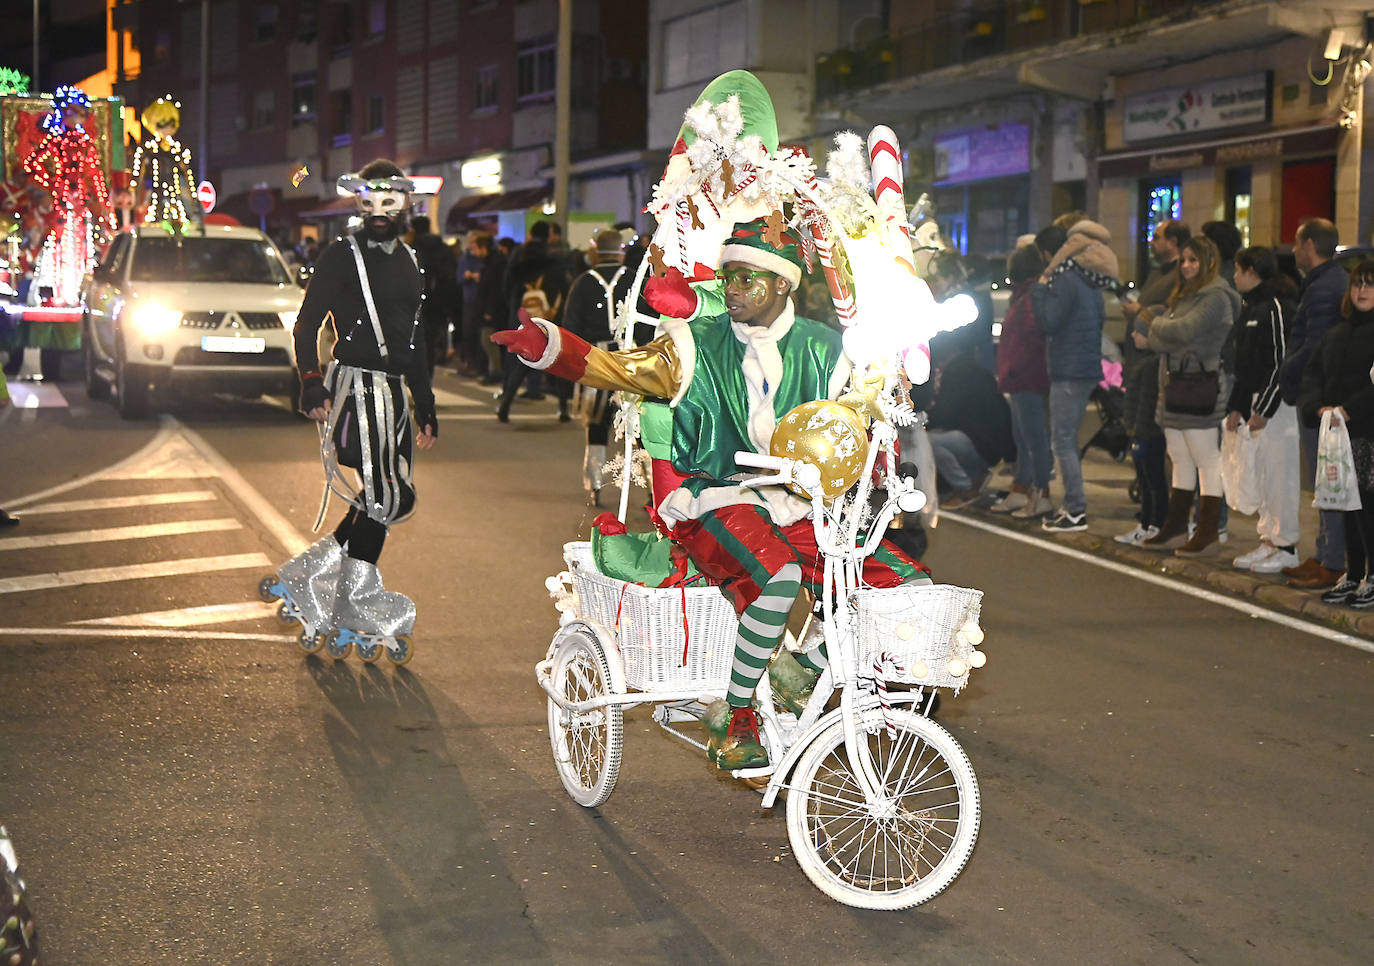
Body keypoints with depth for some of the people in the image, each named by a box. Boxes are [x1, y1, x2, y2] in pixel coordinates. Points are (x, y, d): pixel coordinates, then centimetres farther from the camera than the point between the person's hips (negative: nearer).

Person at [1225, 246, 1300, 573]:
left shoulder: (1276, 307, -14)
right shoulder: (1250, 307, 16)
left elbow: (1282, 363, -18)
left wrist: (1263, 409, -18)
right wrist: (1237, 406, 18)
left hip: (1277, 404, -10)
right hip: (1257, 402, 10)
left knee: (1280, 472, -5)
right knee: (1263, 473, 12)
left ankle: (1286, 546, 0)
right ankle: (1268, 541, 19)